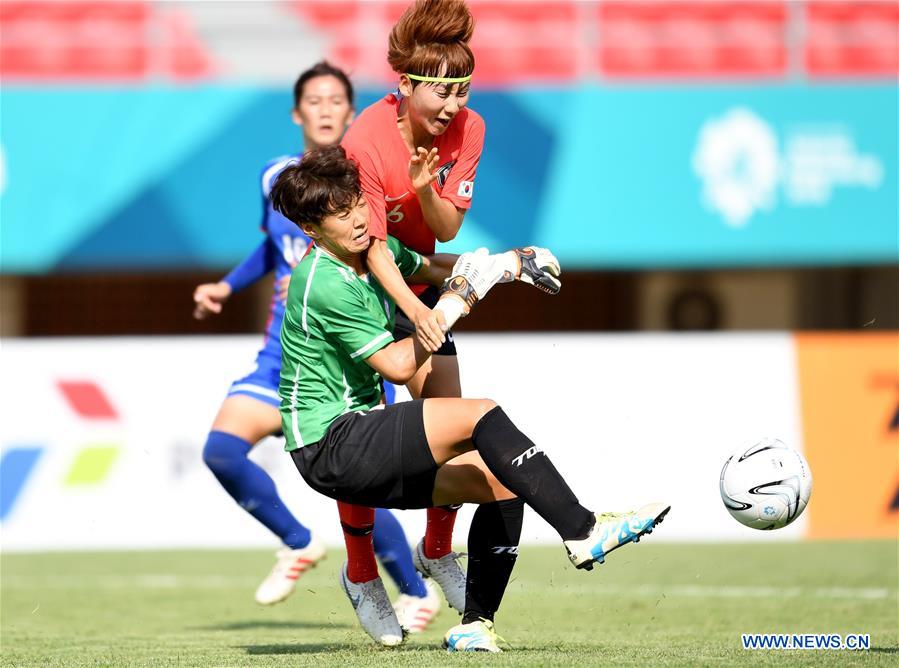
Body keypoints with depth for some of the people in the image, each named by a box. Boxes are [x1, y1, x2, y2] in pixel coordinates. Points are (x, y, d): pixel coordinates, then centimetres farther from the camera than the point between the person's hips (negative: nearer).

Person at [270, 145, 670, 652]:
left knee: (501, 480, 3)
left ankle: (476, 624, 3)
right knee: (479, 416, -23)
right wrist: (456, 302, -8)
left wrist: (508, 264, 13)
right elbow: (399, 366, -17)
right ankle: (583, 532, -25)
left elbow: (428, 268, 29)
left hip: (360, 434, 10)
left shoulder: (376, 247, 9)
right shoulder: (325, 285, -18)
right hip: (328, 445, -10)